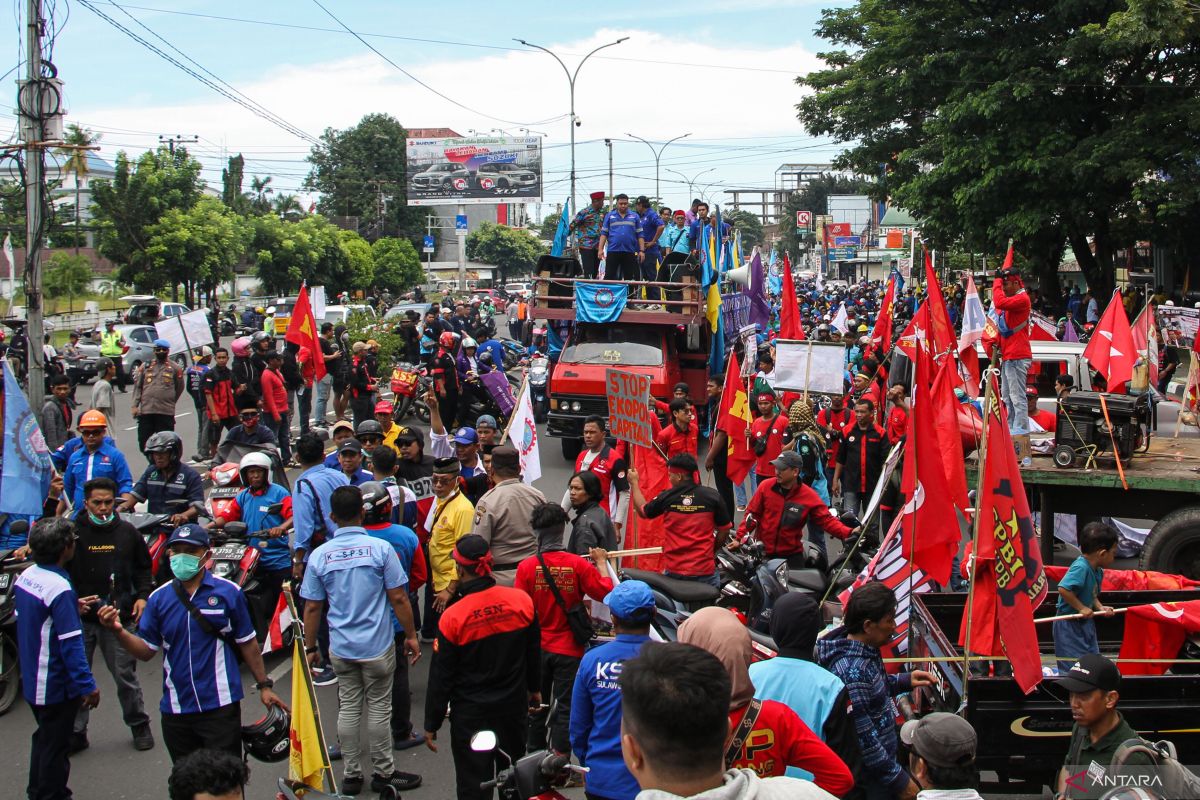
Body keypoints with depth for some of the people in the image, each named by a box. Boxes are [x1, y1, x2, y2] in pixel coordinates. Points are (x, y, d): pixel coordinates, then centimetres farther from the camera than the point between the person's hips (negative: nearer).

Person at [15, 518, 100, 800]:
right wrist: (87, 685, -21)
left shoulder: (25, 576, -1)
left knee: (43, 739, 25)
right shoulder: (59, 589, -27)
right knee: (55, 747, 7)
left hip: (31, 679, 9)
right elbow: (70, 644, -27)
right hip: (56, 684, -9)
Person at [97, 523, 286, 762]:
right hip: (175, 709, 4)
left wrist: (264, 685, 5)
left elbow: (247, 643, 3)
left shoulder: (228, 592, -4)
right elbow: (146, 651, 4)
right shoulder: (159, 598, 4)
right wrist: (119, 631, -13)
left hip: (220, 706, -3)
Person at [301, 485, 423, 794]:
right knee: (378, 709, 7)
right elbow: (398, 598, -9)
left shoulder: (319, 555, -4)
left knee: (348, 709, 12)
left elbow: (311, 608, 0)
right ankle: (383, 773, 18)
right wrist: (411, 635, 1)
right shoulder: (380, 548, -11)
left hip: (340, 648, 3)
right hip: (377, 646, -2)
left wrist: (310, 647, 10)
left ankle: (351, 775, 19)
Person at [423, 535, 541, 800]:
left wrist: (431, 724, 0)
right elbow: (534, 652, 4)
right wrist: (534, 688, 21)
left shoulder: (452, 618, -21)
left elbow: (441, 677, -12)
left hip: (470, 715, -4)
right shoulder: (521, 600, -11)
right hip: (514, 707, 4)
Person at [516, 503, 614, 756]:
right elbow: (606, 592, -10)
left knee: (536, 705, 18)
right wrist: (601, 562, 5)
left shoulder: (526, 567, -13)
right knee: (565, 707, 8)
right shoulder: (579, 564, -15)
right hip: (569, 649, -2)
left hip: (536, 648, 2)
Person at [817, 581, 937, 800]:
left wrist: (905, 680, 6)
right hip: (868, 782, -9)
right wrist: (900, 780, -19)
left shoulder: (866, 650, -1)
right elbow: (863, 738, -27)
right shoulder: (852, 671, -29)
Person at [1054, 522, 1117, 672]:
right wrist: (1081, 608, -27)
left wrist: (1100, 607, -1)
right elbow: (1063, 589, -35)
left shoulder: (1097, 571, 3)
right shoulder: (1080, 567, -27)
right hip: (1069, 625, -10)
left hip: (1085, 621, 10)